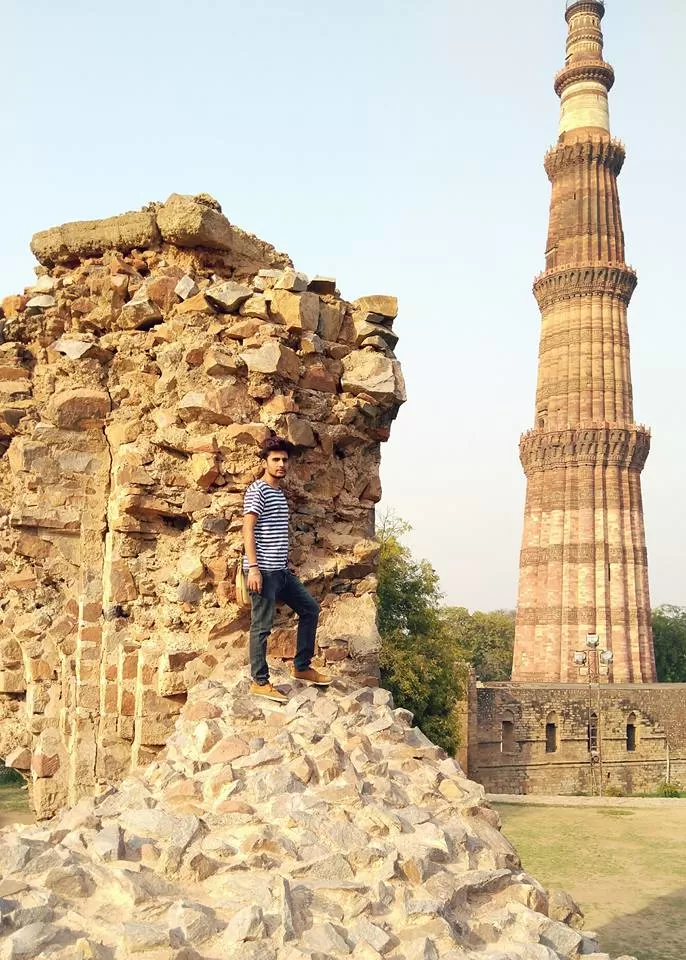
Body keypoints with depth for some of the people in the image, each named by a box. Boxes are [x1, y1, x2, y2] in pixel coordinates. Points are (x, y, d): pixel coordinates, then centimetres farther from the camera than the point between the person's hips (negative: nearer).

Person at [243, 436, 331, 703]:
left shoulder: (280, 493, 18)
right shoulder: (257, 490, -9)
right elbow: (248, 530, -16)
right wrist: (253, 567, -22)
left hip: (281, 570, 9)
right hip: (263, 571, -9)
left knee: (310, 608, 13)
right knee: (262, 626, -3)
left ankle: (302, 667, 20)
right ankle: (260, 682, 6)